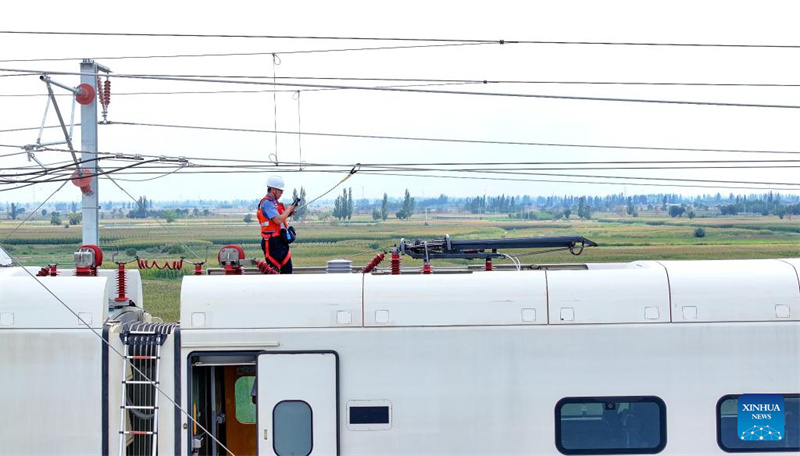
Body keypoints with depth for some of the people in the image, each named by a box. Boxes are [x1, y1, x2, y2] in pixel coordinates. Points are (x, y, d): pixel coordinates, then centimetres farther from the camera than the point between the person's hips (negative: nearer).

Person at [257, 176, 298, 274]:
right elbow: (278, 220, -25)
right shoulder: (267, 203, -15)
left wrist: (288, 214, 7)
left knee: (287, 268, 11)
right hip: (272, 242, -10)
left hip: (281, 241, 10)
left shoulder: (275, 202, 15)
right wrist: (288, 210, -9)